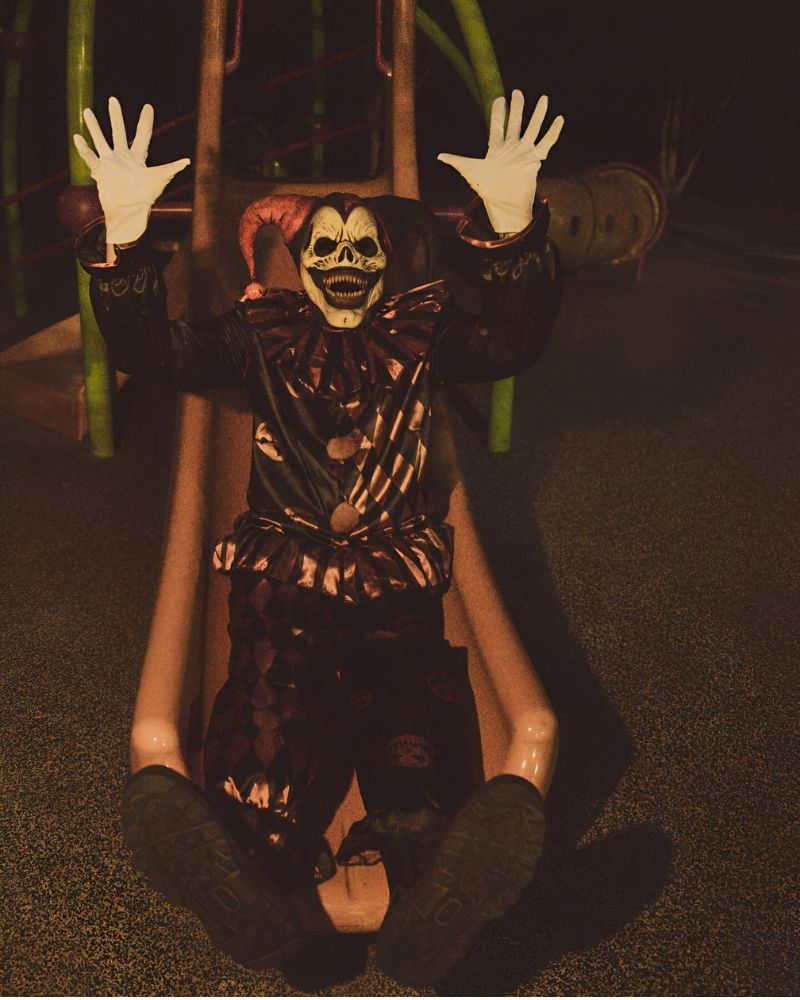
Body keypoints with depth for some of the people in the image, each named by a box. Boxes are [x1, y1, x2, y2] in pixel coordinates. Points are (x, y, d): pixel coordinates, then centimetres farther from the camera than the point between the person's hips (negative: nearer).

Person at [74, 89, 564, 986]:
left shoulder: (421, 336, 22)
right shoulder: (264, 337, 21)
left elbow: (516, 341, 6)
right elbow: (153, 350, 10)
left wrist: (512, 226, -10)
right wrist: (124, 237, -5)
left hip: (397, 568, 0)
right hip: (281, 566, 1)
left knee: (410, 699, -32)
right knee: (272, 684, -32)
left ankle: (431, 894, -55)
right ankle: (250, 879, -56)